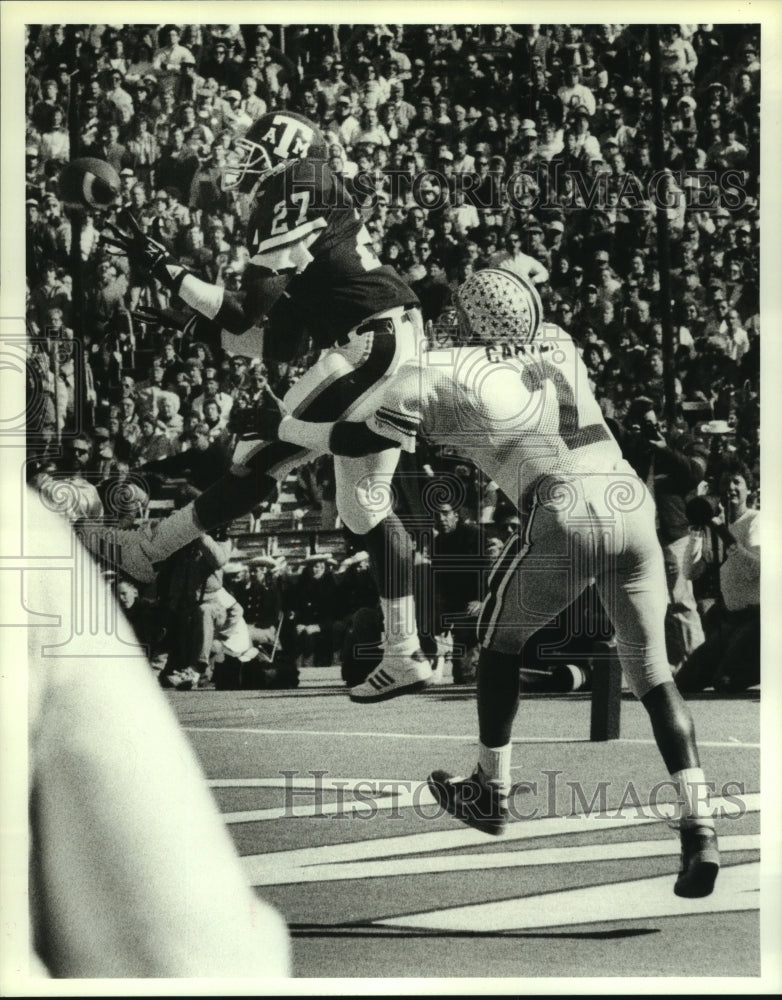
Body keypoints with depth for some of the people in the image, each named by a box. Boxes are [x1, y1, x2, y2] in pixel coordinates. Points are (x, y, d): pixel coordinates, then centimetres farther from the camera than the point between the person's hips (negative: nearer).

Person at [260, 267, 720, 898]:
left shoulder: (445, 376, 8)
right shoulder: (559, 346, 23)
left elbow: (359, 442, 16)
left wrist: (284, 426, 32)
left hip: (564, 514, -4)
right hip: (632, 501, 5)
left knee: (501, 643, 22)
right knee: (652, 672, 11)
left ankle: (492, 794, 34)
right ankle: (700, 832, 0)